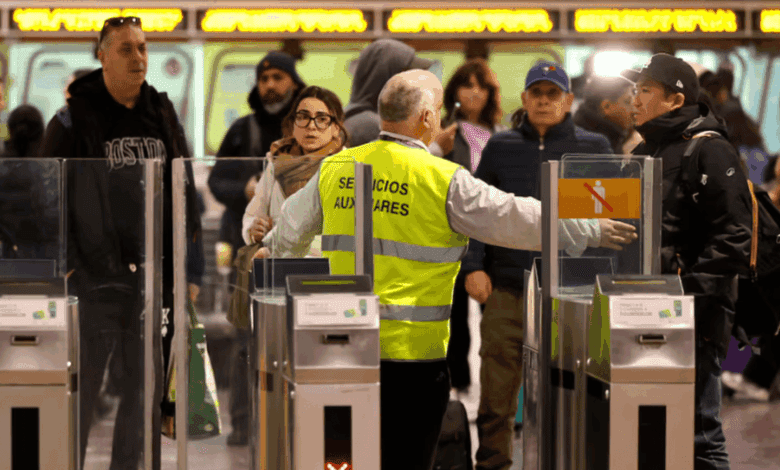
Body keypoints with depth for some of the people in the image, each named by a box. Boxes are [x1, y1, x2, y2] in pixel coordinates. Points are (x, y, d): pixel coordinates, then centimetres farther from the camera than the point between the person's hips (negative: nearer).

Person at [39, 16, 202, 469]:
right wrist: (64, 264, -9)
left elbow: (186, 194, 16)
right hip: (95, 277, -4)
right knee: (81, 386, -1)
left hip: (154, 275, 4)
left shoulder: (164, 115, 12)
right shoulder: (73, 121, -2)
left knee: (147, 388, 7)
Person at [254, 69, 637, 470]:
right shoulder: (444, 180, -8)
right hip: (411, 347, -5)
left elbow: (292, 228, 23)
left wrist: (272, 252, 47)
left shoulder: (334, 170, 7)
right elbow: (514, 219, -4)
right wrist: (591, 231, 7)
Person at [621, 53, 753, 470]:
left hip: (694, 311, -9)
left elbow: (732, 237, -16)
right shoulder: (645, 153, 19)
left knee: (697, 426, -8)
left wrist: (690, 290, -22)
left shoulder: (709, 151, -8)